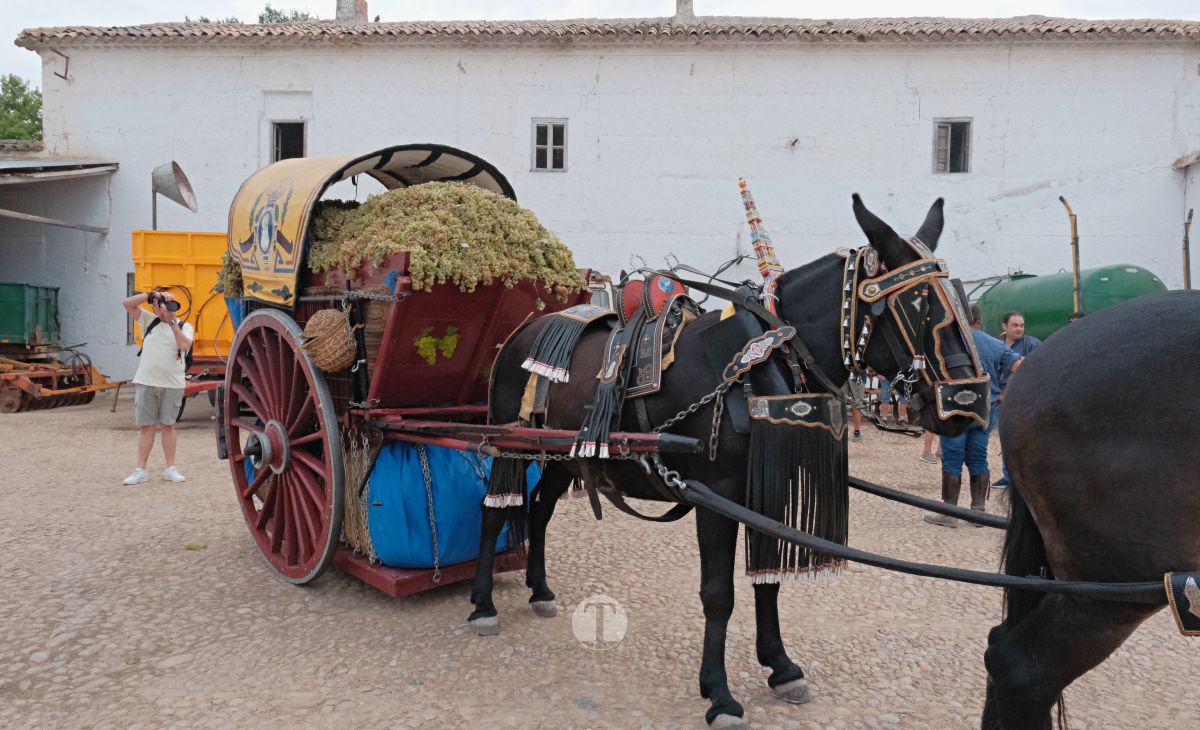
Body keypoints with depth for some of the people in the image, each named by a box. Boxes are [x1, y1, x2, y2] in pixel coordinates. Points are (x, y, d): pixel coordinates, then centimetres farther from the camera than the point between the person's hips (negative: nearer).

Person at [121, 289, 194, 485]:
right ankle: (141, 470, 8)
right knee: (146, 426, 4)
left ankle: (170, 469, 12)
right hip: (145, 382, 2)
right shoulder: (149, 321, 10)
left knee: (168, 425, 5)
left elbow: (184, 346, -16)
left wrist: (172, 321, -15)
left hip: (172, 384, -1)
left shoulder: (185, 327, 3)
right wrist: (150, 295, -8)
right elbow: (127, 304, 3)